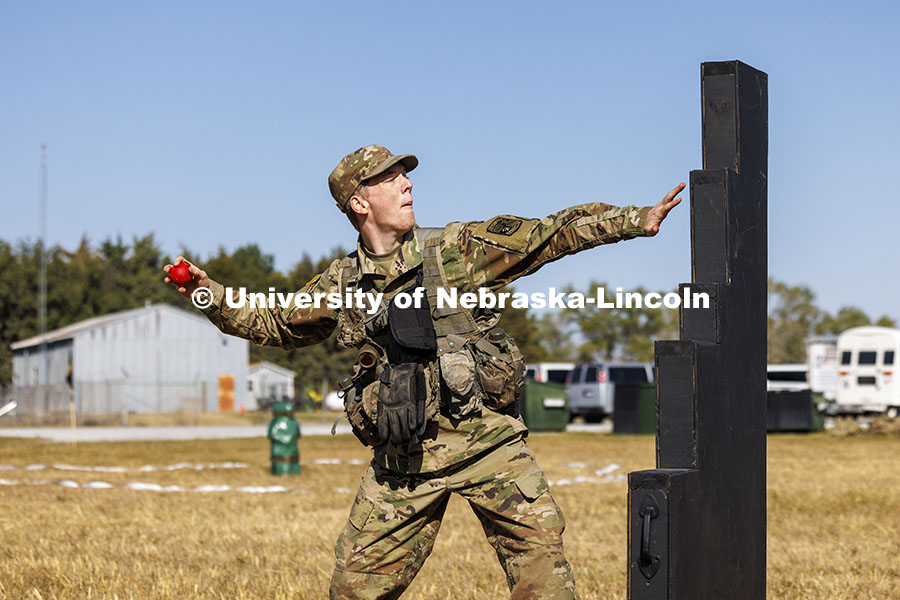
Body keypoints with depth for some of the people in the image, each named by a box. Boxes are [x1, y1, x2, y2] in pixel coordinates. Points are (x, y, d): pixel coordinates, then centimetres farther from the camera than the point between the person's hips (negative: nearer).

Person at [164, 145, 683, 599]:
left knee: (539, 550, -11)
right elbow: (274, 324, 24)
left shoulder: (459, 249, 1)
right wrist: (209, 294, 14)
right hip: (403, 457, 2)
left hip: (485, 438, -2)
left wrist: (636, 220, -10)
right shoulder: (341, 285, 8)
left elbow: (553, 234, -3)